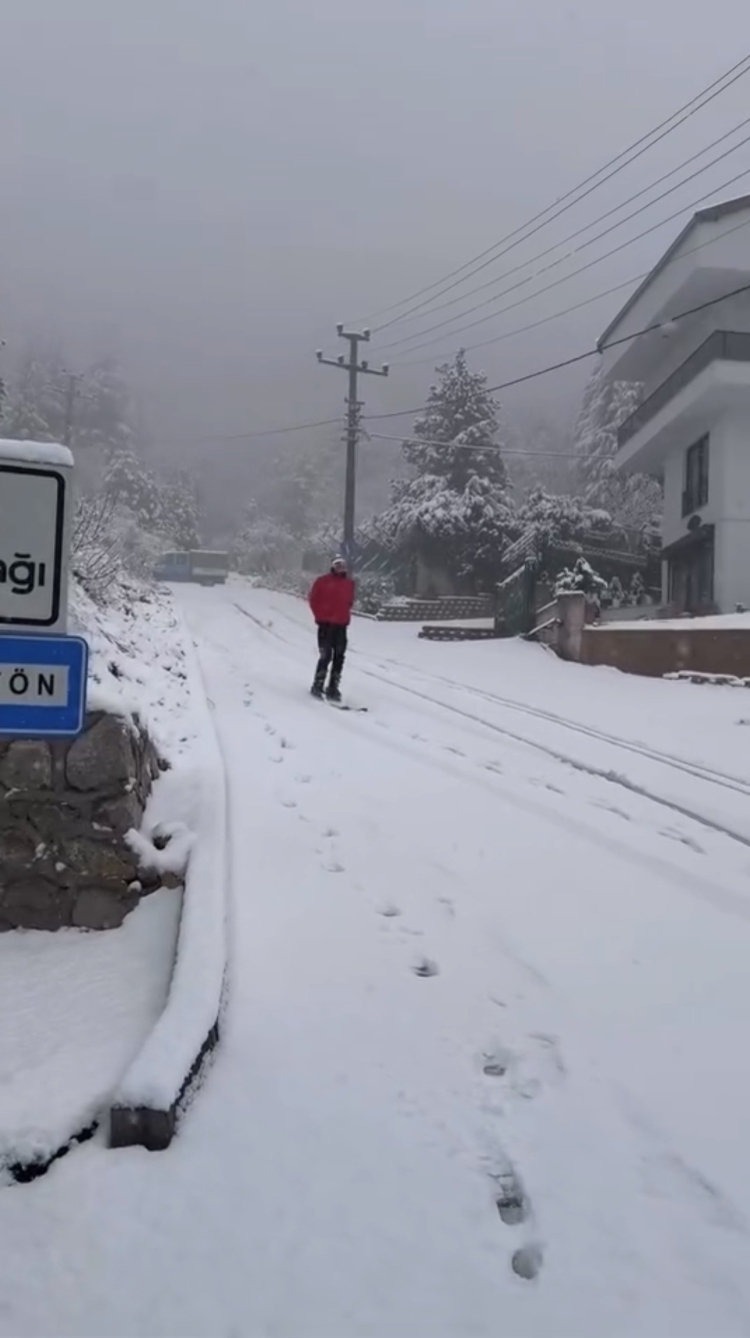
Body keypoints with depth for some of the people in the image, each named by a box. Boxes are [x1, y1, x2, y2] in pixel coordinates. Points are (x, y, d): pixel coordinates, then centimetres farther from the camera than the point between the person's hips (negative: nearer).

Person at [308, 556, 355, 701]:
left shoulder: (349, 583, 10)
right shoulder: (323, 581, -2)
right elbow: (314, 599, 1)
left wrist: (345, 617, 9)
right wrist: (320, 616, -1)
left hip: (341, 625, 5)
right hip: (326, 624, -4)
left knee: (339, 658, 4)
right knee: (325, 656, -9)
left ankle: (333, 689, 11)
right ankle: (317, 687, 3)